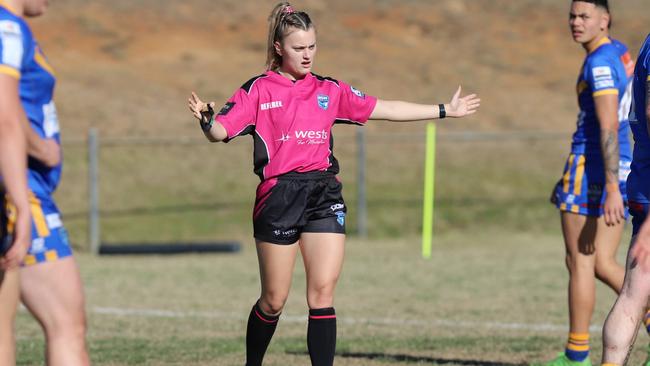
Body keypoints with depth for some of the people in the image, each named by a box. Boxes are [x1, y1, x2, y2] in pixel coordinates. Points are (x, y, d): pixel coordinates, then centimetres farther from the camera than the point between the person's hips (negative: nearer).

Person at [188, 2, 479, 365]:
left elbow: (385, 109, 17)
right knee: (274, 301, 3)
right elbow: (220, 131, -6)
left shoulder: (330, 90, 13)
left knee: (323, 293, -8)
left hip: (325, 195, 3)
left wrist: (445, 110, 18)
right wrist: (206, 118, -30)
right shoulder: (258, 90, 1)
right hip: (279, 196, -3)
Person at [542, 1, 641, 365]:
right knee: (604, 264, 12)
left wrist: (612, 189, -29)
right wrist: (570, 176, 31)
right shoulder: (620, 53, 16)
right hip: (622, 169, 9)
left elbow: (608, 128, -23)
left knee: (580, 263, -1)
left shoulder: (600, 62, -14)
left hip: (592, 169, -9)